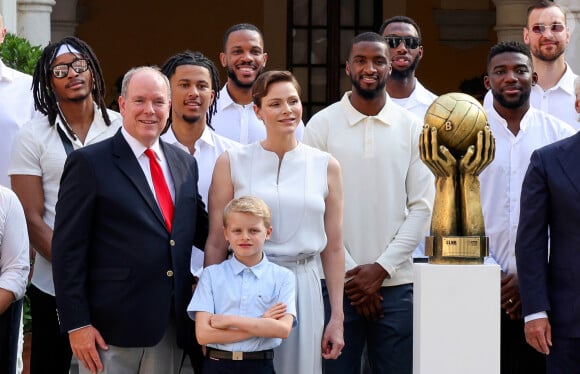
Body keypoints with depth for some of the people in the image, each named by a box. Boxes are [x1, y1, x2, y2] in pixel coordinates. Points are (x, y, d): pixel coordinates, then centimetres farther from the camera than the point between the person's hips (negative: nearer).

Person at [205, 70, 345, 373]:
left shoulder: (326, 166, 6)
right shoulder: (231, 163, 1)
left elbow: (333, 248, 8)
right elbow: (216, 243, 3)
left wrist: (337, 318, 6)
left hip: (302, 289, 1)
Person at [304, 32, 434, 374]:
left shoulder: (412, 128, 5)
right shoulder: (322, 125, 1)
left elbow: (422, 207, 1)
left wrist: (381, 268, -8)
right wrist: (350, 273, -7)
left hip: (395, 283, 1)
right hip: (335, 281, -1)